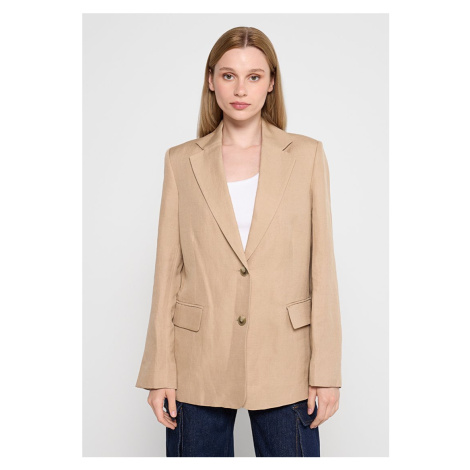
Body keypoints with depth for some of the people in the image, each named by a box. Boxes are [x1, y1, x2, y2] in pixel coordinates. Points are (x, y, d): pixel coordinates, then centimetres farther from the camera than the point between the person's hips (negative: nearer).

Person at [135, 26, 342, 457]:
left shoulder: (306, 155, 2)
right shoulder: (182, 161, 4)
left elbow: (322, 265, 1)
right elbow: (168, 269, 3)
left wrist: (327, 370, -3)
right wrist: (160, 372, 0)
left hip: (283, 361, 0)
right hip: (199, 364, 1)